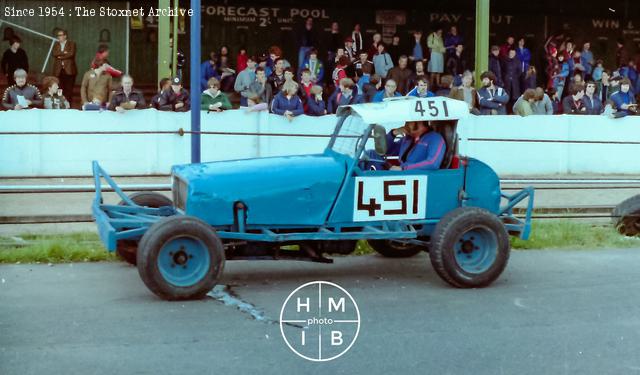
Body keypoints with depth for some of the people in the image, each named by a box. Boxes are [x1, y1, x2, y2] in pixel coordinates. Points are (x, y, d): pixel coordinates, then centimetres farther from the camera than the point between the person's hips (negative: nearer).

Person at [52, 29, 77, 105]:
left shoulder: (71, 44, 7)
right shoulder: (56, 44, 18)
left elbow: (71, 53, -10)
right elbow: (54, 53, 0)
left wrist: (60, 56, -3)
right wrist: (64, 53, -11)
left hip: (69, 70, -3)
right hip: (58, 70, 3)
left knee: (69, 89, -5)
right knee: (60, 89, -4)